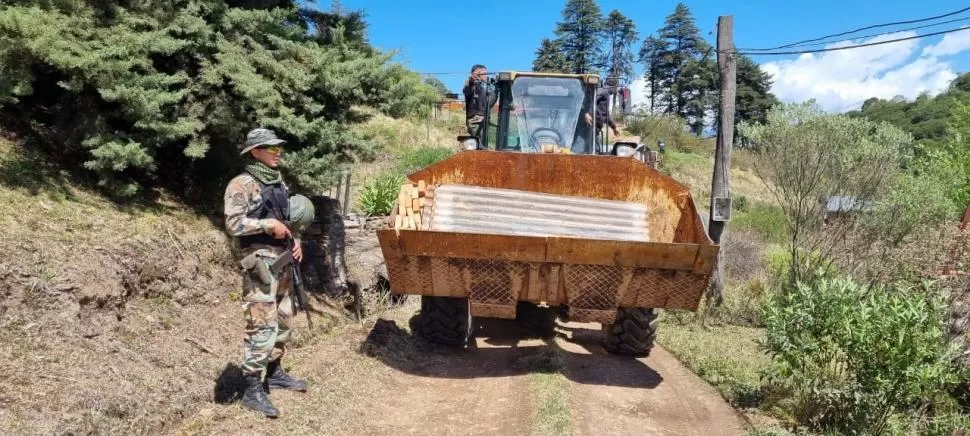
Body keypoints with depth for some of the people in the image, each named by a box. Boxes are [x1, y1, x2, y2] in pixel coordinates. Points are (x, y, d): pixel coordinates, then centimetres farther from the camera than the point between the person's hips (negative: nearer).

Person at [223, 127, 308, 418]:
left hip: (283, 261, 9)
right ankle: (253, 389, -4)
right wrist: (268, 224, -17)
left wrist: (295, 241, 7)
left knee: (283, 320, 16)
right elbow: (233, 224, -18)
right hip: (260, 262, -8)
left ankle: (274, 372, 30)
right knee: (262, 324, -10)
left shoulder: (279, 183, 15)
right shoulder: (242, 185, -9)